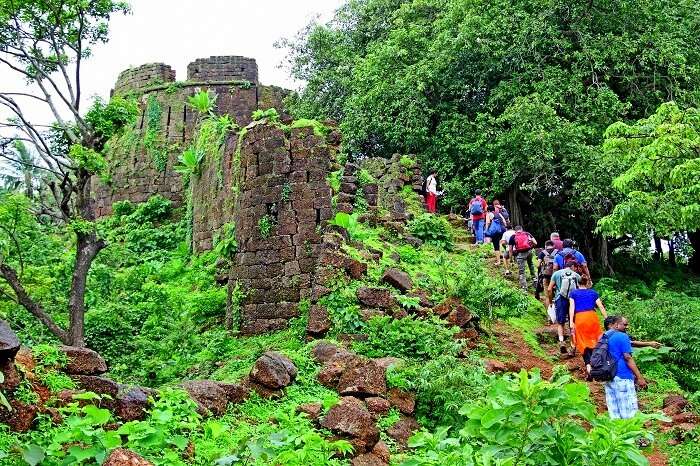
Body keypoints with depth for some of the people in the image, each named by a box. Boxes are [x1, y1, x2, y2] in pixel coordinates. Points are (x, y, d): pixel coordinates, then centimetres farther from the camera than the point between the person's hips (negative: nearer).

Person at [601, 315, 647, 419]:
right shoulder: (622, 336, -10)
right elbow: (628, 358, -13)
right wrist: (639, 377, -11)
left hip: (608, 378, 8)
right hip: (622, 378, -8)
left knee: (614, 413, 9)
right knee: (629, 414, -4)